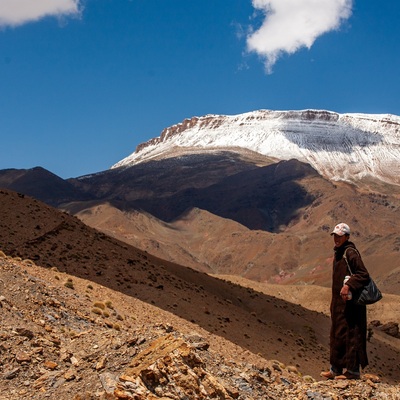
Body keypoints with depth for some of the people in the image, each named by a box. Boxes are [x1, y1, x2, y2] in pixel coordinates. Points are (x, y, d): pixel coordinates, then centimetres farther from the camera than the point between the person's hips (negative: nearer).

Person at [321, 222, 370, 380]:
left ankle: (353, 371, 0)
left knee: (350, 335, -6)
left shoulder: (351, 253, -13)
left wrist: (348, 286, -30)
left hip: (349, 302, -10)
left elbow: (364, 274, -19)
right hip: (339, 302, 10)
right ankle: (336, 370, 22)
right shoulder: (338, 253, 16)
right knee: (336, 335, 14)